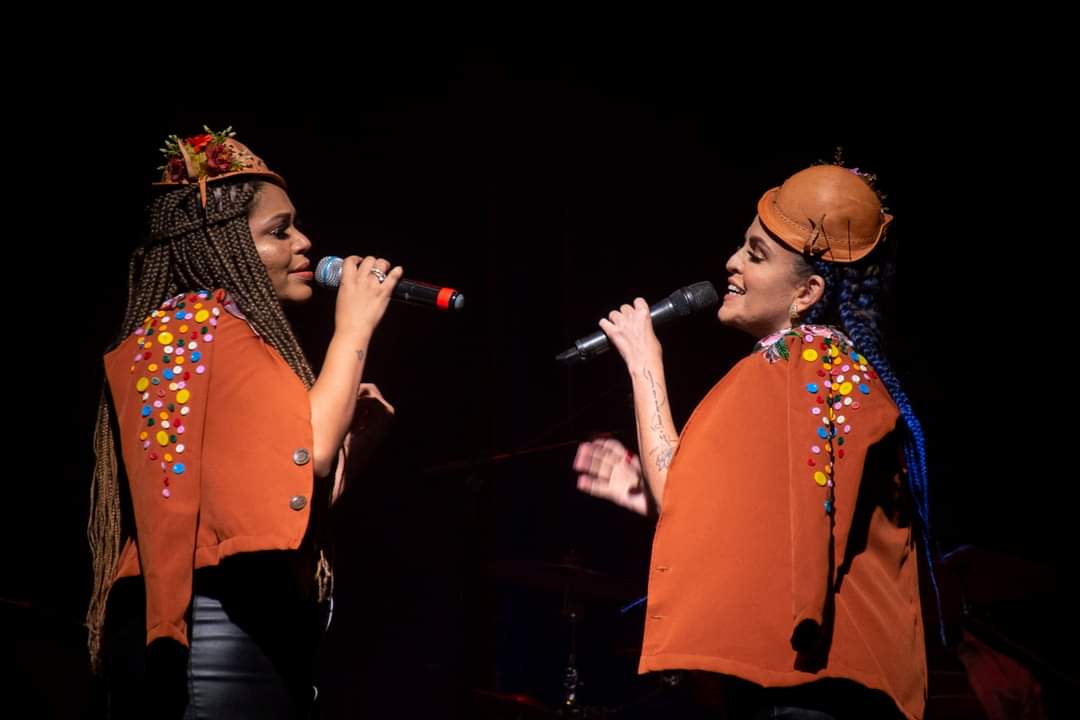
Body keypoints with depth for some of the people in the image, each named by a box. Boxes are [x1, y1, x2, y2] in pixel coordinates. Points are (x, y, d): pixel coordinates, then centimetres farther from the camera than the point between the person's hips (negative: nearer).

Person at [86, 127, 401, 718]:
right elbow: (306, 453, -20)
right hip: (218, 629, -10)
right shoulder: (204, 325, -6)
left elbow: (294, 505, 22)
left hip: (252, 629, 10)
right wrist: (353, 329, -9)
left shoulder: (216, 331, 23)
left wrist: (352, 435, 9)